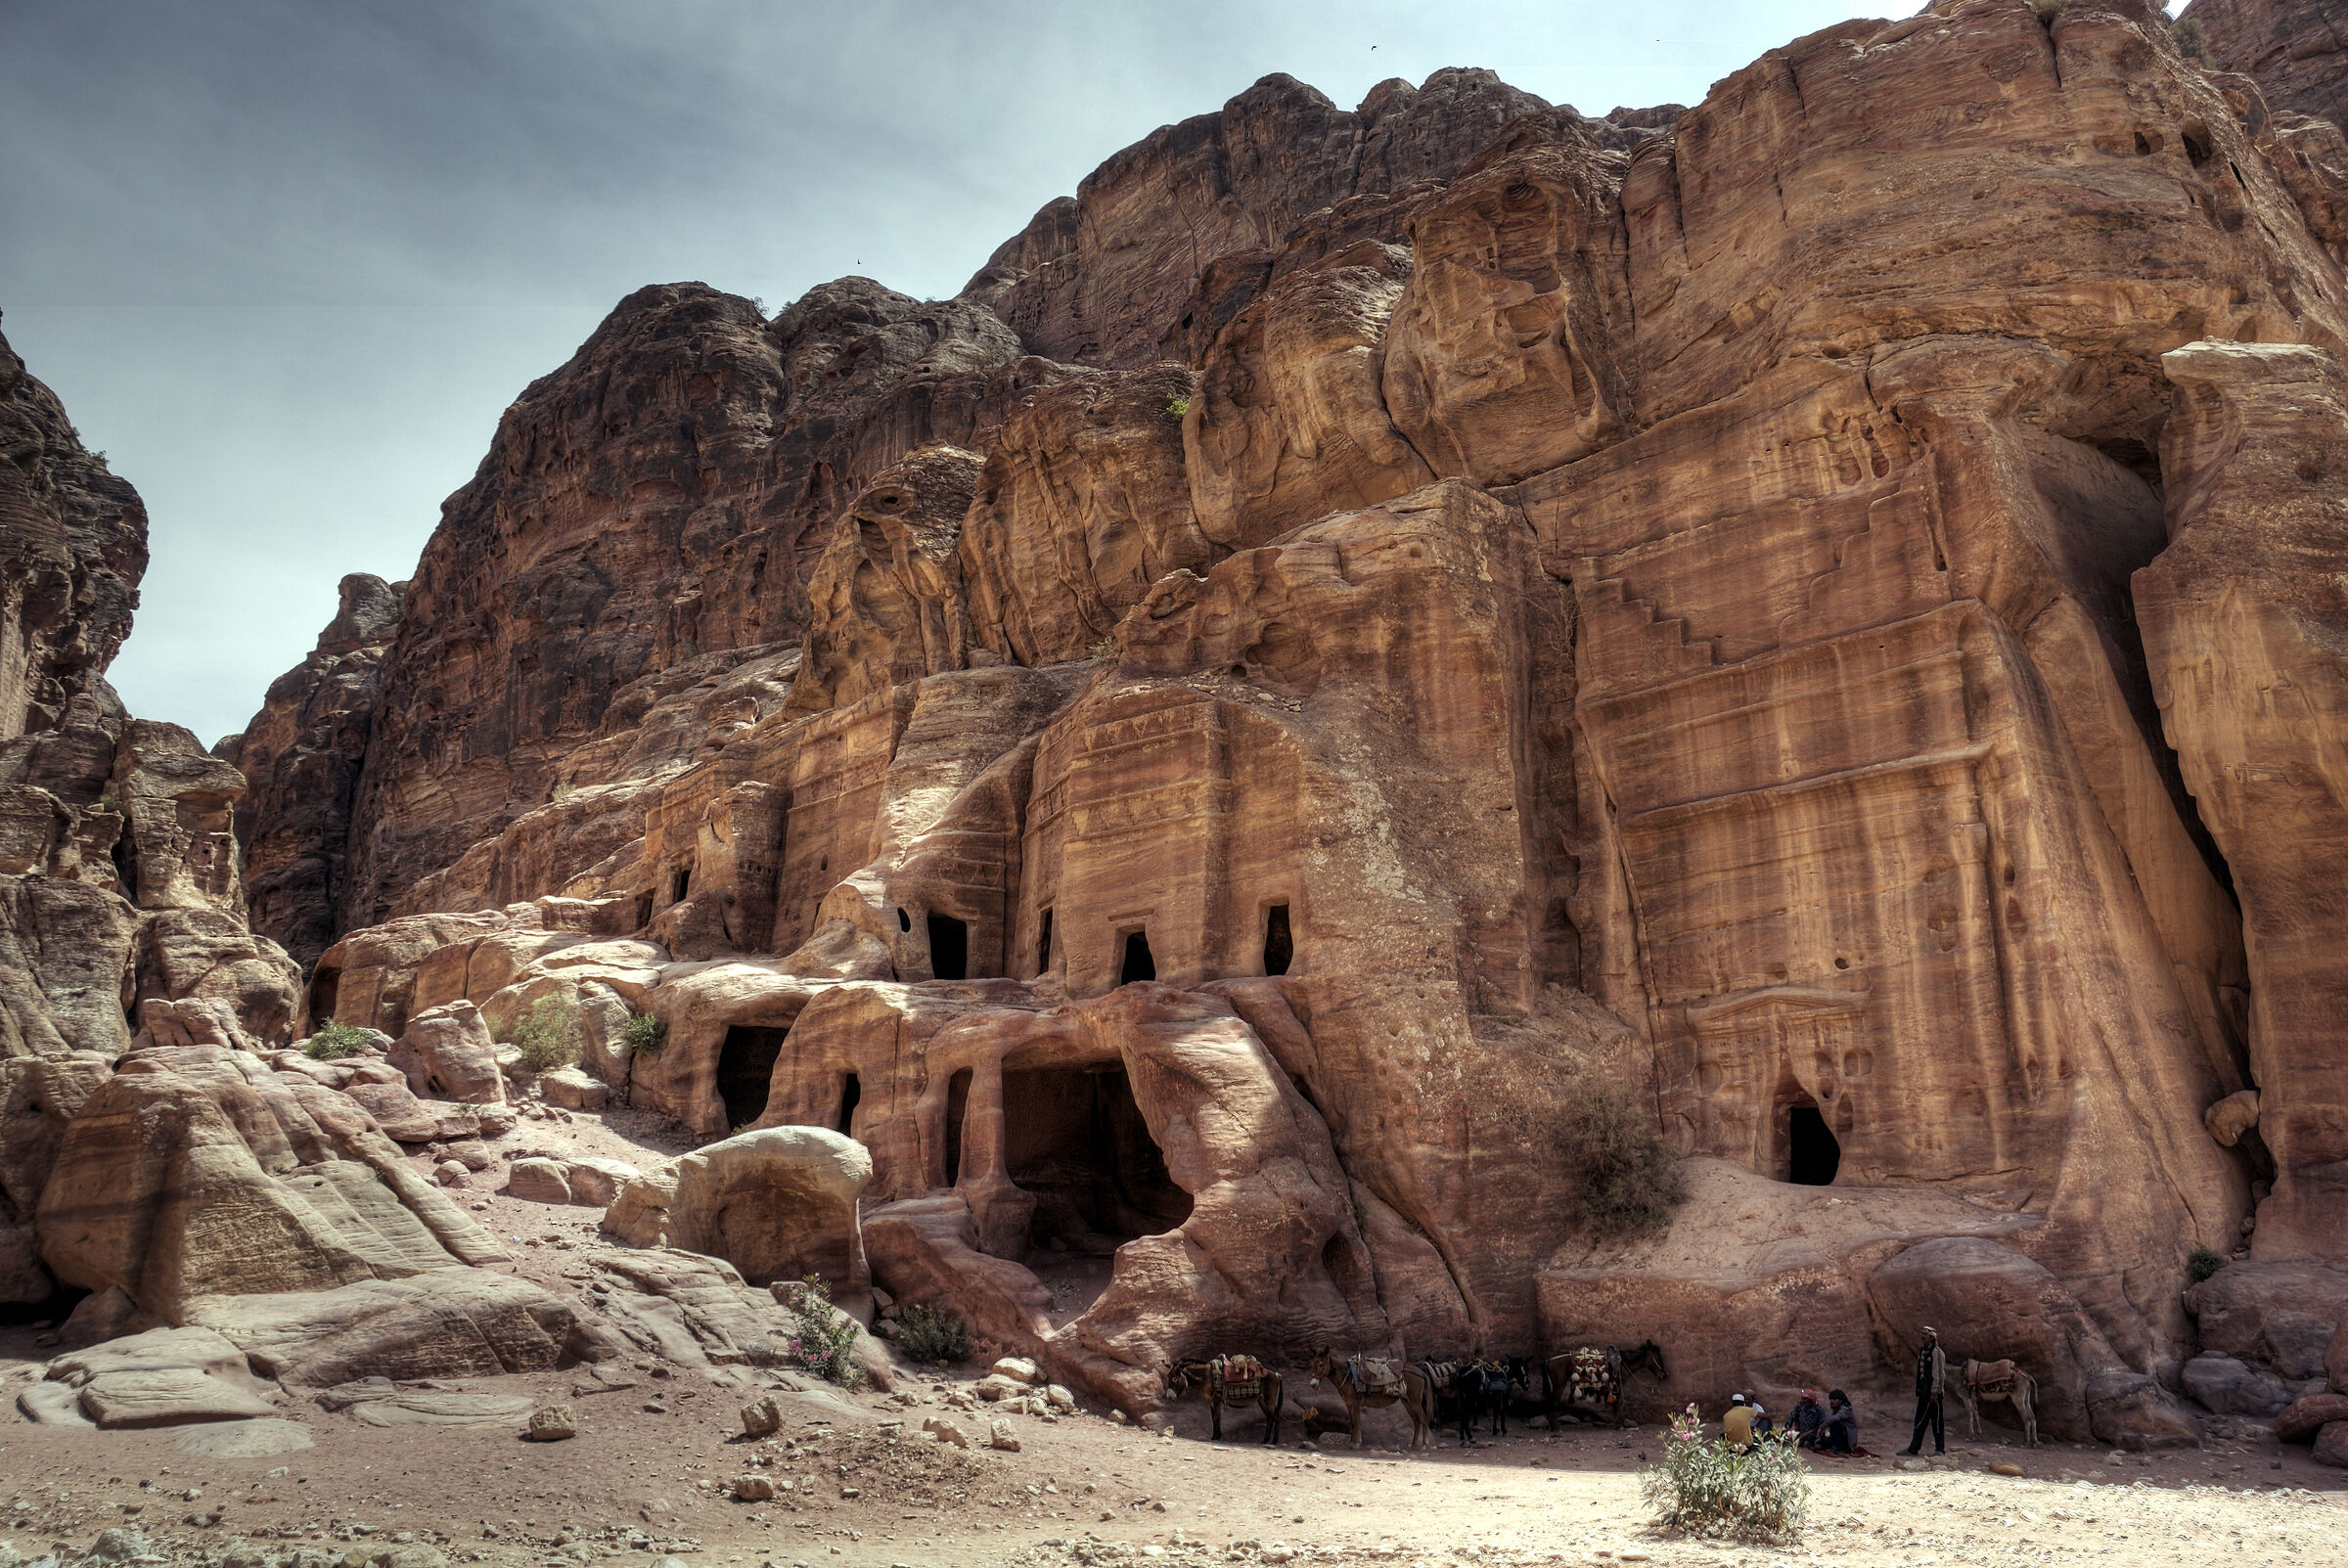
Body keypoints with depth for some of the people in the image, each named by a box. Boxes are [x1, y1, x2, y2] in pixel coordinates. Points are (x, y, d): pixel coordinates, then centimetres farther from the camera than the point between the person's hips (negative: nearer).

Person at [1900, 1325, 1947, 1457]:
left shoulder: (1936, 1352, -12)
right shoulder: (1923, 1352, 15)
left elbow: (1939, 1374, -16)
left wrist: (1934, 1392, -18)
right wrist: (1919, 1391, 18)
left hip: (1934, 1392, -9)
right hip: (1924, 1392, 9)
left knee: (1936, 1421, 0)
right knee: (1920, 1420, 7)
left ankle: (1940, 1449, 10)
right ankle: (1913, 1449, 8)